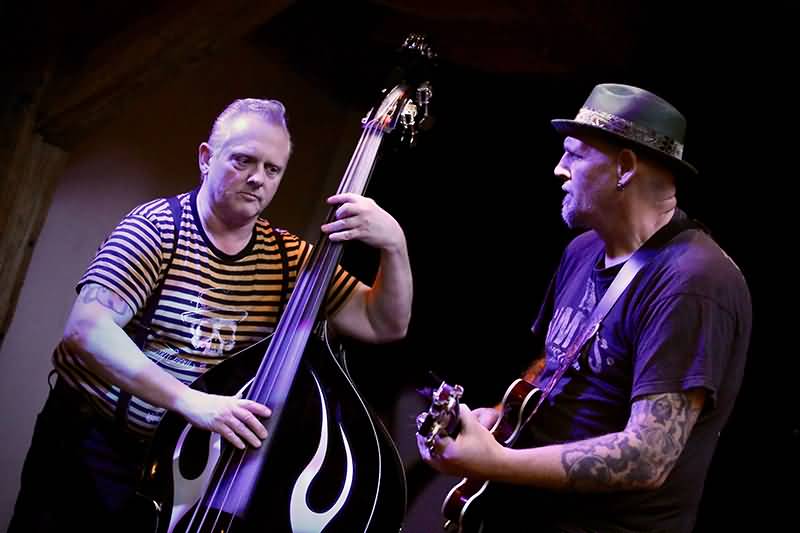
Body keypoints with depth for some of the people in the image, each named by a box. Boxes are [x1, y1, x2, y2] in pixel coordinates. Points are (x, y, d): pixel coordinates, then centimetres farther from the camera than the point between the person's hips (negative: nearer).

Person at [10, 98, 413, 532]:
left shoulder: (289, 257, 1)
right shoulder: (158, 227, -13)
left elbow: (384, 325, 0)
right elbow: (86, 328, -27)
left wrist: (394, 245, -18)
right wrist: (188, 399, -38)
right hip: (95, 446, -3)